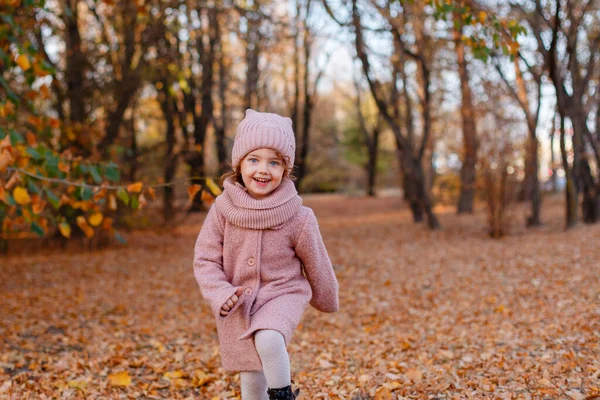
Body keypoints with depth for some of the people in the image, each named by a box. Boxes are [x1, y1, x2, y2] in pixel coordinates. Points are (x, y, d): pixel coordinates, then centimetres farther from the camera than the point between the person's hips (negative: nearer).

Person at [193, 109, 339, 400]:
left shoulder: (298, 217, -16)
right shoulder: (223, 208, -13)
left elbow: (315, 264, -1)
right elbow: (205, 259, -7)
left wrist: (326, 301, 13)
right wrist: (221, 295, -23)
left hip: (283, 295, -2)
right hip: (237, 307, 2)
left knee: (268, 340, -32)